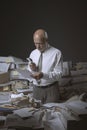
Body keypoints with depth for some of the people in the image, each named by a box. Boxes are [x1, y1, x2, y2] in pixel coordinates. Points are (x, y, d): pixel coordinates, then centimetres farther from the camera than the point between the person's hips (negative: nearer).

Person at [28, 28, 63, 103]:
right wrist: (32, 70, -10)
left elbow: (59, 74, -11)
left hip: (51, 89, -4)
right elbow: (30, 74, 12)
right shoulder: (33, 53, 7)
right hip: (36, 89, 4)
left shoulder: (56, 53, -8)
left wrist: (43, 75, -24)